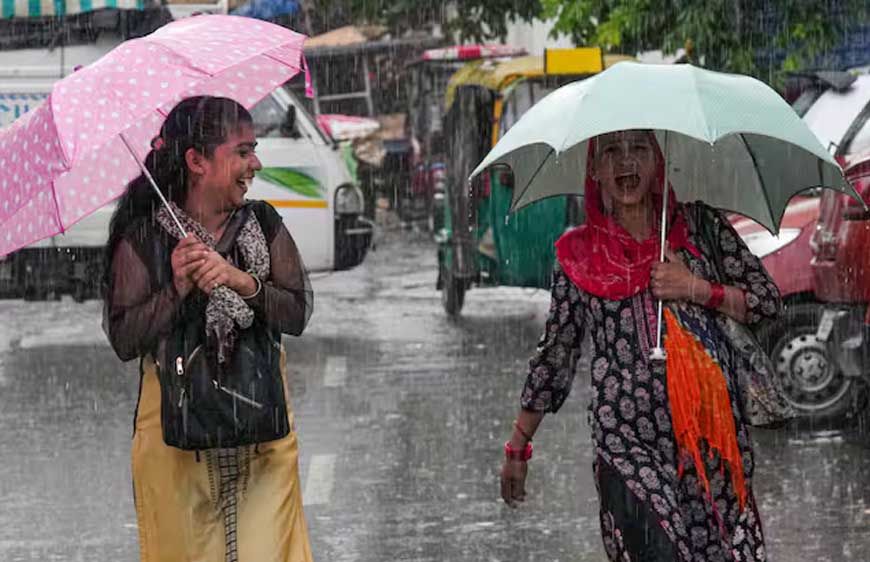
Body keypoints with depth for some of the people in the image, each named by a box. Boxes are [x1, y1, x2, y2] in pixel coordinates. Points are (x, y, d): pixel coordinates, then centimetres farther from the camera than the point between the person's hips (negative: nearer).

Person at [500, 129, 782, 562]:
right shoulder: (579, 254, 8)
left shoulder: (699, 224, 8)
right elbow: (554, 355, 14)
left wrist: (697, 290, -8)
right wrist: (518, 447, 14)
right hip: (626, 440, -1)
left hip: (712, 428, 1)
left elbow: (768, 300, 9)